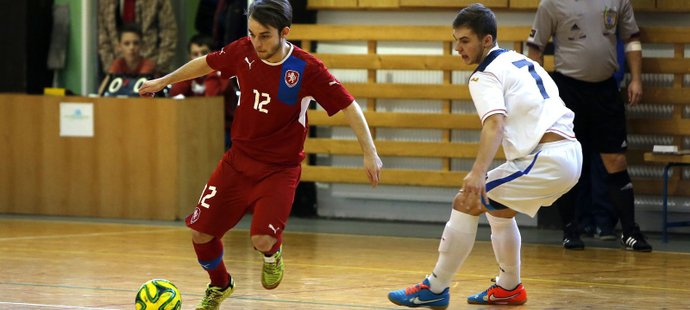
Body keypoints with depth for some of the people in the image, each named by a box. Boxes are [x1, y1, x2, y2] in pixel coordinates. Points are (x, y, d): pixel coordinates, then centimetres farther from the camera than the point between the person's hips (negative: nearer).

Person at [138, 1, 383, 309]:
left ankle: (273, 255, 18)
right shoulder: (243, 51, -8)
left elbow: (349, 106, -16)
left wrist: (369, 152, -23)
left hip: (280, 169, -4)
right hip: (238, 160, 4)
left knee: (262, 240, -22)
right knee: (201, 234, -1)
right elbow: (206, 63, 11)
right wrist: (162, 81, 22)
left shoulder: (306, 69, -19)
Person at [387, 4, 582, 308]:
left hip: (548, 158, -10)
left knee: (466, 202, -9)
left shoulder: (485, 76, -6)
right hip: (571, 154, 10)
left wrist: (478, 173, -37)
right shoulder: (523, 62, 21)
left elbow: (495, 123, -24)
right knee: (497, 207, 29)